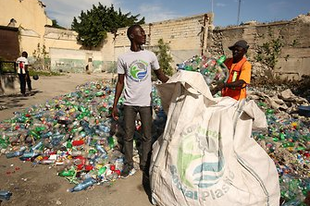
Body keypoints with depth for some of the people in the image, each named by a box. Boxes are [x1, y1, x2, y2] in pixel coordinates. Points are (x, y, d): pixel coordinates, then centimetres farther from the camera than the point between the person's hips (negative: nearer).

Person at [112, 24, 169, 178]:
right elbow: (120, 82, 5)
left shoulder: (150, 56, 3)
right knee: (128, 136, 9)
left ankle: (145, 165, 26)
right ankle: (128, 164, 27)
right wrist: (114, 105, 3)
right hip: (129, 103, 0)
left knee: (147, 136, 7)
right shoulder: (123, 58, 1)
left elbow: (161, 76, 10)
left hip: (145, 102, 1)